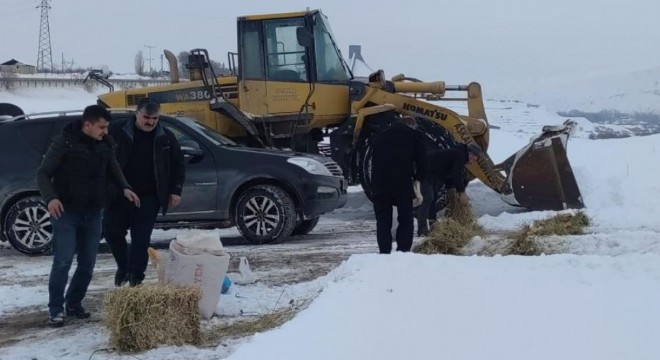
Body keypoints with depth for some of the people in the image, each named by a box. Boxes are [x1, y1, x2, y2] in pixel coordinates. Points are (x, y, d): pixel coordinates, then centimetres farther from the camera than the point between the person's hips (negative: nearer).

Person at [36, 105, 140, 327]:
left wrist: (124, 187, -2)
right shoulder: (64, 142, -11)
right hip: (66, 212, -5)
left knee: (87, 263, 7)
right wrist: (50, 197, -28)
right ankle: (55, 308, 1)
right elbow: (43, 173, -10)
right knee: (63, 261, -10)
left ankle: (74, 303, 22)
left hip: (93, 213, 5)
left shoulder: (104, 145, 5)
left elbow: (113, 169, 19)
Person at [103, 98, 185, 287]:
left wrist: (176, 190, 4)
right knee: (111, 231, 3)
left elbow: (178, 165, 11)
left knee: (141, 238, 0)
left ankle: (135, 277, 11)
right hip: (119, 194, 0)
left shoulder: (166, 137, 3)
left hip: (149, 197, 0)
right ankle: (123, 266, 27)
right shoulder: (117, 131, -3)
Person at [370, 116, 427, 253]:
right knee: (405, 220, 6)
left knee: (383, 221, 9)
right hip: (403, 185, -3)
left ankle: (384, 253, 6)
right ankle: (403, 252, -1)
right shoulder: (413, 136, 8)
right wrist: (418, 177, 20)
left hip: (379, 185, 3)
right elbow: (421, 161, 3)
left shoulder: (381, 136, 21)